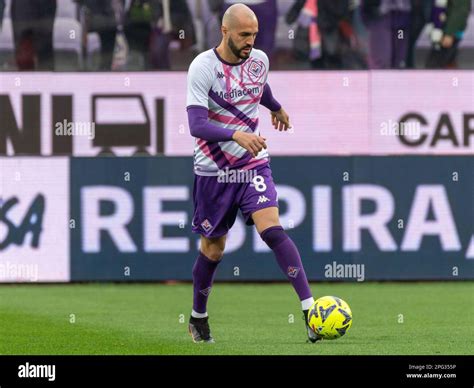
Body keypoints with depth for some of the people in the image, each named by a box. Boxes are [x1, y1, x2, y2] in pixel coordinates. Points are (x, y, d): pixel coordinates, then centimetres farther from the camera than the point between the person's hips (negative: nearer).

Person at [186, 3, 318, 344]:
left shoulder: (259, 60, 1)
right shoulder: (203, 67, -15)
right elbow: (196, 125, -25)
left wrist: (277, 108, 46)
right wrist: (236, 135, -40)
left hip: (254, 163, 2)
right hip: (213, 170, -2)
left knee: (272, 229, -18)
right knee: (214, 248, 8)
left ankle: (310, 309, -26)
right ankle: (198, 318, 31)